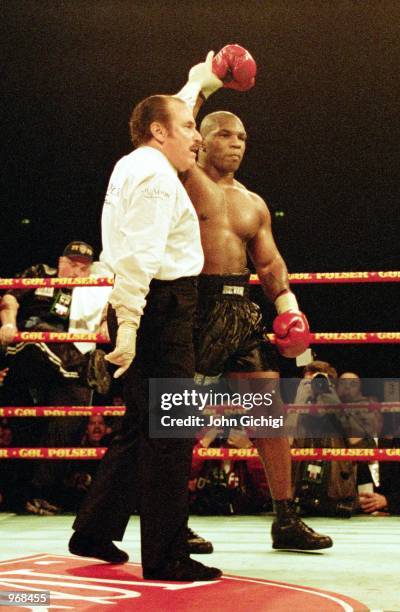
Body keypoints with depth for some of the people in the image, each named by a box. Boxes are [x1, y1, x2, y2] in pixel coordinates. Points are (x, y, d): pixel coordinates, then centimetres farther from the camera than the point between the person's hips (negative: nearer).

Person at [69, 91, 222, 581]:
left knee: (143, 427, 17)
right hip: (161, 310, -11)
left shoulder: (134, 166, 18)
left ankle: (93, 533, 24)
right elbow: (139, 255, -24)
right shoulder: (155, 175, -14)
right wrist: (128, 321, -30)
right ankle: (165, 556, -4)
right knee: (170, 433, -8)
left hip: (155, 308, 11)